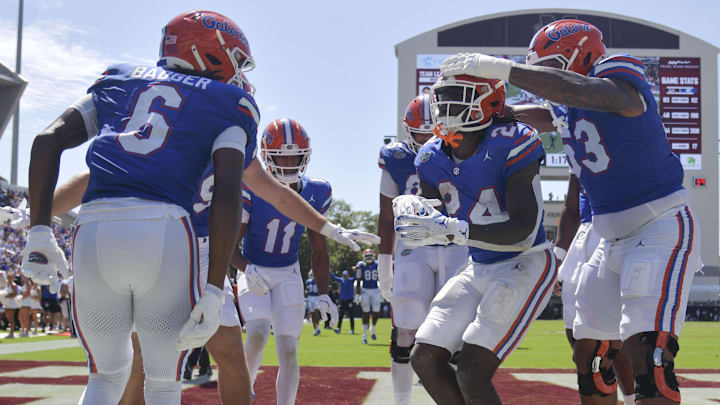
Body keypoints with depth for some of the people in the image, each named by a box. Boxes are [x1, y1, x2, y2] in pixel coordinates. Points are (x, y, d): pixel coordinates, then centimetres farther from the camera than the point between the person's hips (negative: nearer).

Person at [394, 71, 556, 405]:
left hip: (526, 265, -8)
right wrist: (409, 207, -16)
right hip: (480, 269, 8)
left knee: (472, 375, -16)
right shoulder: (434, 158, -1)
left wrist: (450, 230, -37)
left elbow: (523, 232, -29)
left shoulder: (511, 146, -23)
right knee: (424, 358, 6)